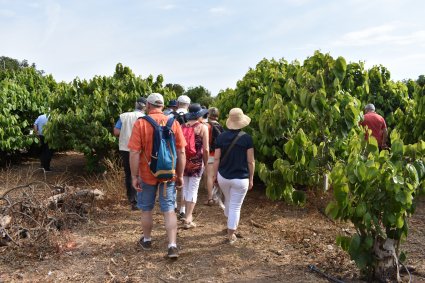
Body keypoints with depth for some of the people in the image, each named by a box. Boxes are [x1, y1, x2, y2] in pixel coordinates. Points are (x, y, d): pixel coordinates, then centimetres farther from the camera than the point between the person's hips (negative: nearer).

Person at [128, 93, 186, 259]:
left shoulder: (140, 123, -10)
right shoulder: (173, 123, -3)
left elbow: (134, 153, -14)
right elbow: (181, 152, -2)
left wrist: (134, 176, -6)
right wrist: (180, 175, 6)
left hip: (147, 174, -1)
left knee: (146, 209, 17)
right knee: (169, 210, 8)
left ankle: (147, 240, 33)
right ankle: (172, 245, 1)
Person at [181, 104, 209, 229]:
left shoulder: (182, 127, 3)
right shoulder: (203, 127, -7)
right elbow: (206, 149, -10)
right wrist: (206, 163, 3)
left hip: (183, 161, 4)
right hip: (196, 162, -4)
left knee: (185, 188, 16)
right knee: (193, 189, 2)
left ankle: (188, 214, 27)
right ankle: (188, 219, 1)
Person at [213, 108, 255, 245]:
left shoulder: (221, 137, -4)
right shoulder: (247, 138, -10)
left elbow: (216, 159, -2)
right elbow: (250, 161, -7)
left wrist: (214, 175, 9)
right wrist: (251, 178, 4)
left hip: (223, 176, 4)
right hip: (240, 178, -3)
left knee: (228, 200, 27)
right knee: (235, 206, 6)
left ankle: (230, 224, 46)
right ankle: (231, 235, 13)